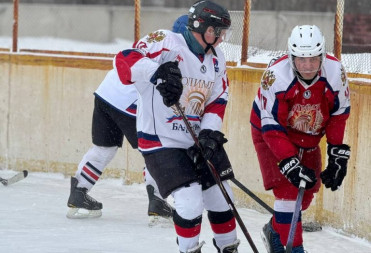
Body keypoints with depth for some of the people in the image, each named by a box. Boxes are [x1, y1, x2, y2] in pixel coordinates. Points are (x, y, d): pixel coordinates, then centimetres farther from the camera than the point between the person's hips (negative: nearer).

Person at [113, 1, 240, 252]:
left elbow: (217, 100, 8)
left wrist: (210, 132, -9)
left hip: (199, 138, 7)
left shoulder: (216, 58, 5)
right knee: (190, 202, -16)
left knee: (221, 198, 11)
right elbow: (125, 61, -29)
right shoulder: (167, 43, -18)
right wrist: (158, 71, -45)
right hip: (161, 140, -7)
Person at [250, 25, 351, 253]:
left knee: (307, 190, 9)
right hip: (271, 133, -5)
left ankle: (275, 232, 33)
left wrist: (338, 154, -9)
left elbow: (339, 114, -7)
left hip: (309, 137, 5)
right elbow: (271, 126, -28)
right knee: (288, 188, -18)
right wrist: (291, 164, -33)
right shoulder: (275, 77, -34)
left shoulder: (335, 72, -23)